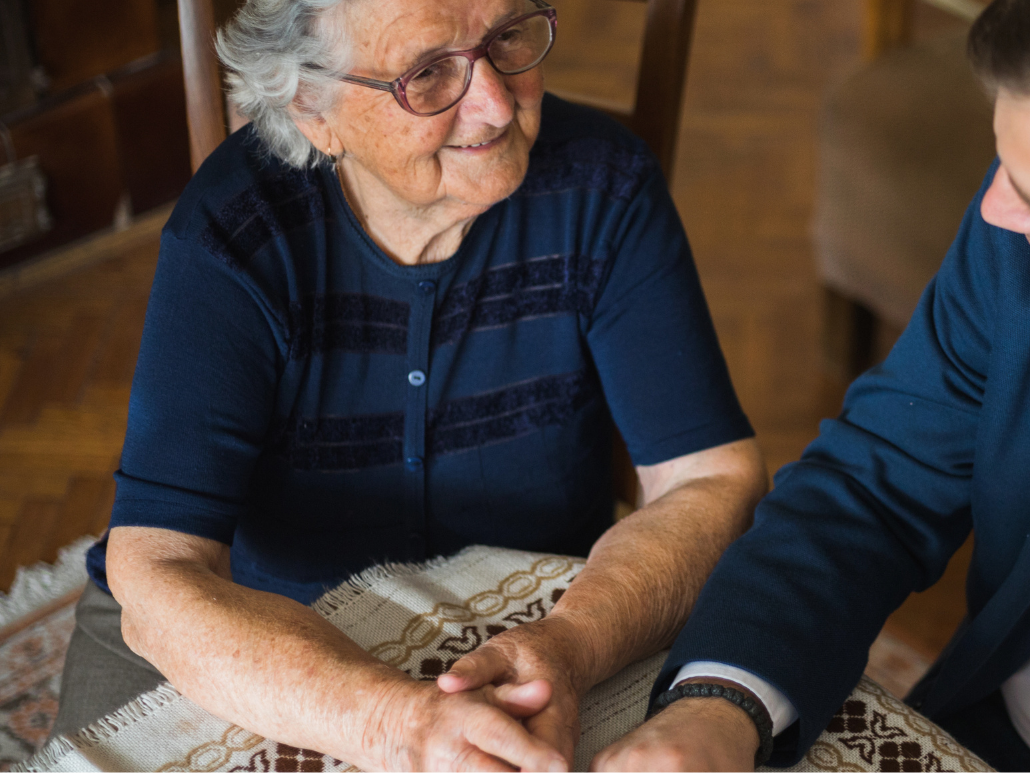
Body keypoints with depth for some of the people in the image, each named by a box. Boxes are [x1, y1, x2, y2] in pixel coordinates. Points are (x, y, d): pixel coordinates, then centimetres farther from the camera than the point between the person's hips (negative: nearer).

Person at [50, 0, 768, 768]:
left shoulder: (599, 187, -16)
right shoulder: (232, 239, -22)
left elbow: (714, 481, -17)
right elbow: (157, 582, -28)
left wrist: (569, 646, -37)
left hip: (525, 630, 1)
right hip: (258, 637, 0)